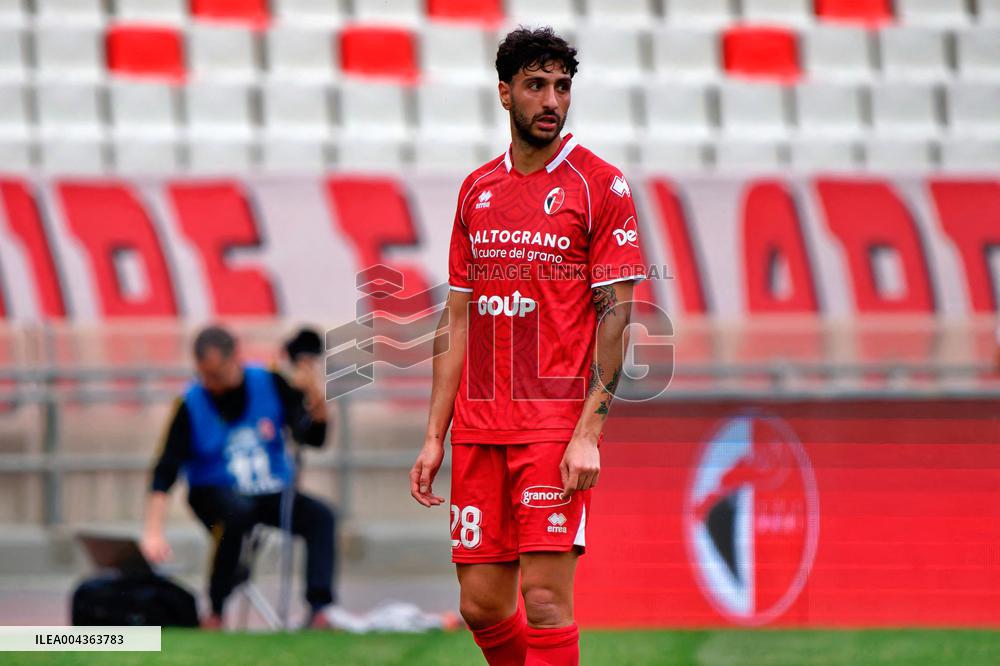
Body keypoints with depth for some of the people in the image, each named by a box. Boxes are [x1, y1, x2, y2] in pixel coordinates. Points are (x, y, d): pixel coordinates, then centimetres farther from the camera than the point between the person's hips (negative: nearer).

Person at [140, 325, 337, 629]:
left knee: (320, 516, -24)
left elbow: (312, 438, -6)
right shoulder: (191, 405, -10)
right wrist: (153, 532, -25)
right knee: (238, 512, -36)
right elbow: (164, 473, -14)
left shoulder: (270, 384, -4)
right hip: (215, 493, -3)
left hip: (274, 493, 3)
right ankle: (215, 613, -26)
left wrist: (316, 399, -26)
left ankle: (320, 609, -35)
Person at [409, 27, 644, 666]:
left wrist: (588, 434, -15)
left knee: (545, 600, -11)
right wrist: (435, 437, 11)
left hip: (557, 427, -5)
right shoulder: (477, 189, 14)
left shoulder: (601, 185, -2)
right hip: (479, 429, 5)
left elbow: (615, 316, -7)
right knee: (481, 603, 6)